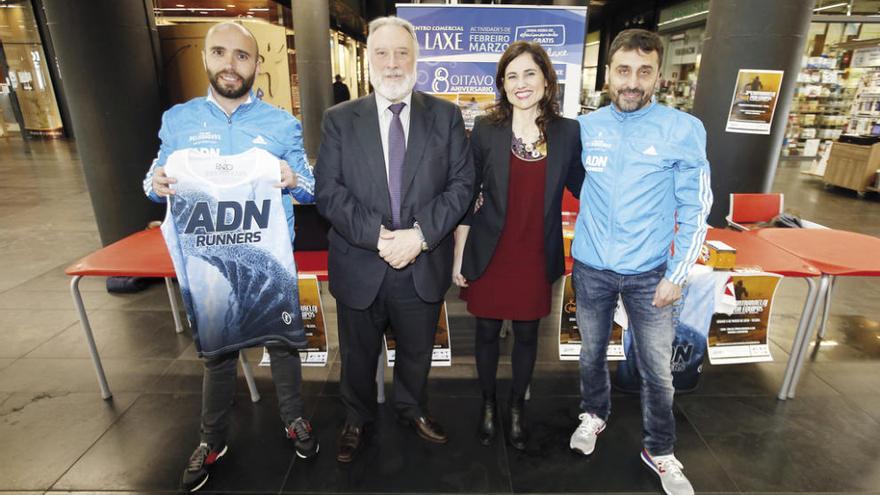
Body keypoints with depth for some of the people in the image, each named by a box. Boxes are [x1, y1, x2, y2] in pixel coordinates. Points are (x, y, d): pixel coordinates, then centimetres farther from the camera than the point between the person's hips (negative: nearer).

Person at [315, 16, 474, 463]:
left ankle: (412, 408, 50)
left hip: (424, 265, 1)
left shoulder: (446, 116, 0)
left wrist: (420, 233, -18)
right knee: (358, 354, 19)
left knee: (417, 352, 21)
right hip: (360, 267, 0)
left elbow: (461, 183, -5)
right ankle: (357, 418, 47)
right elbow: (328, 191, -7)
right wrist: (377, 236, -20)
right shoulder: (339, 120, -1)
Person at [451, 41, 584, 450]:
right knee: (487, 332, 14)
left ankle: (517, 408, 41)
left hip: (536, 258, 1)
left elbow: (582, 187, 9)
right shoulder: (485, 129, -5)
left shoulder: (568, 132, -2)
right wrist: (458, 258, -2)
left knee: (526, 334, 16)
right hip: (489, 255, -1)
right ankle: (488, 405, 40)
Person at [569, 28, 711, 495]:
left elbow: (695, 210, -5)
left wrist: (677, 274, -8)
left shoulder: (684, 130, -8)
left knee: (657, 370, 9)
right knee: (591, 353, 19)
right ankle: (593, 415, 46)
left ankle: (659, 450, 34)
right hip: (591, 267, 2)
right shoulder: (584, 126, -2)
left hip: (649, 272, -1)